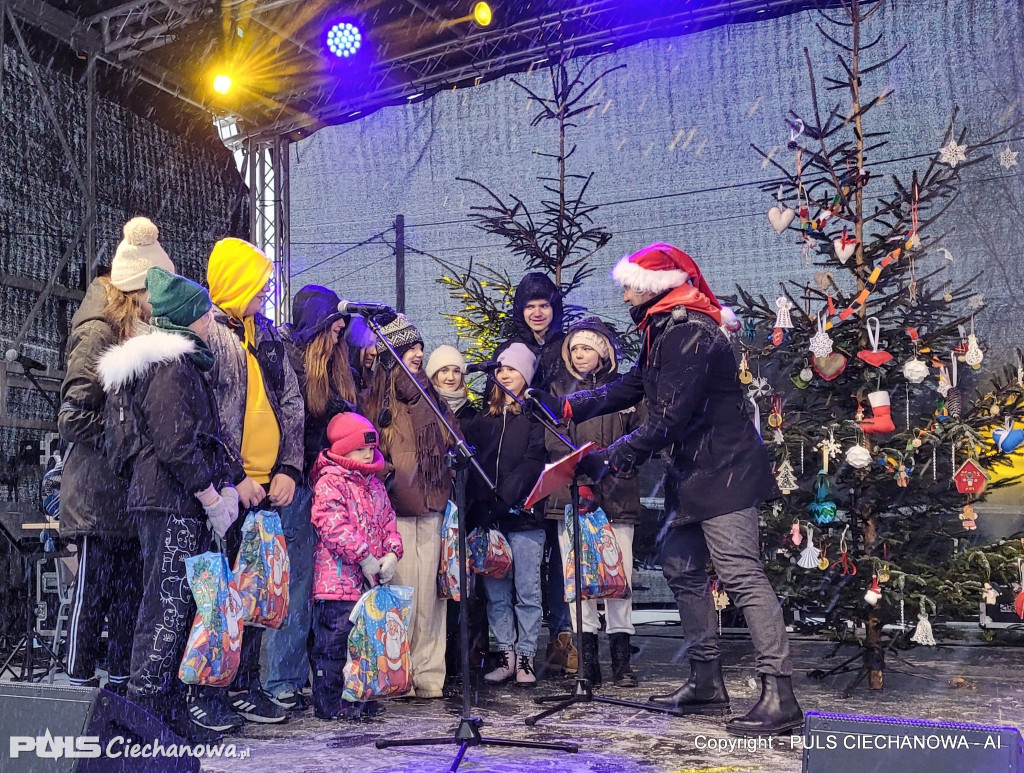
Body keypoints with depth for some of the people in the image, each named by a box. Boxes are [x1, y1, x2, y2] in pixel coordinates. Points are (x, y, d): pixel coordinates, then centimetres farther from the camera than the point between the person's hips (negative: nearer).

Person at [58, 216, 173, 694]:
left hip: (135, 490, 8)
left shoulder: (144, 333, 15)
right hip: (100, 495, -7)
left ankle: (121, 686, 19)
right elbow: (74, 419, -15)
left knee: (130, 592, 10)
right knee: (92, 590, 0)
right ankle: (82, 687, 9)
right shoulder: (97, 333, -10)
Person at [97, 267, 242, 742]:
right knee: (169, 606, -7)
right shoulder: (172, 365, -11)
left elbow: (202, 437, 21)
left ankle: (167, 711, 19)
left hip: (165, 501, 10)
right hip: (173, 502, -10)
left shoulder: (180, 364, 20)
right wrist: (213, 498, -14)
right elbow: (176, 445, -19)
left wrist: (226, 485, 12)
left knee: (173, 607, 12)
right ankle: (146, 714, -3)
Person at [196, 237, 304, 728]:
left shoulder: (266, 334, 17)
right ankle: (207, 693, 8)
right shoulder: (202, 332, -6)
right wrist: (232, 479, -13)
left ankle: (246, 686, 21)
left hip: (267, 485, 7)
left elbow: (291, 403, 16)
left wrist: (288, 468, 5)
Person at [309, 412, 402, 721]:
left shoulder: (374, 484, 17)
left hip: (372, 580, 8)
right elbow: (334, 526, -19)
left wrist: (392, 552, -1)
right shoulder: (329, 483, -9)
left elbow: (388, 520, 17)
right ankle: (330, 703, 7)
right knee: (335, 642, -2)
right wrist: (364, 558, -18)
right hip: (338, 578, -8)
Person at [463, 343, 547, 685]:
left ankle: (526, 656, 7)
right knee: (496, 591, 6)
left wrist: (506, 496, -18)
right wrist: (478, 501, -2)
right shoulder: (485, 416, 18)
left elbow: (533, 461, -8)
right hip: (487, 517, 5)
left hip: (523, 515, -4)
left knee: (527, 590, -1)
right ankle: (505, 654, 14)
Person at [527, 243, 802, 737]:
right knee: (680, 566, 14)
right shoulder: (664, 331, 15)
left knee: (741, 575, -13)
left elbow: (669, 418, -24)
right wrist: (565, 407, 14)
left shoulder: (689, 334, -19)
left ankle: (779, 697, -10)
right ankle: (707, 683, 22)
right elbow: (632, 387, 19)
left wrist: (611, 458, -22)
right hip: (692, 473, 11)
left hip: (723, 471, -11)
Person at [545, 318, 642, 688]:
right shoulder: (560, 389, 15)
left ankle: (621, 657, 3)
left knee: (619, 573, -4)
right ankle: (586, 656, 4)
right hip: (571, 492, 1)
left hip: (616, 494, -1)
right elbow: (553, 439, 2)